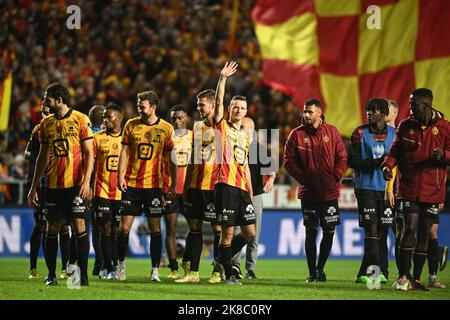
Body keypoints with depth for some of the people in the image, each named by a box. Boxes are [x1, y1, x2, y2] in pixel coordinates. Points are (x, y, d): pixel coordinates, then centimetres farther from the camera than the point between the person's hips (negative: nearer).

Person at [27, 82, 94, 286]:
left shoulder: (80, 120, -4)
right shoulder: (46, 124, 11)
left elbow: (89, 153, -4)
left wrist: (86, 181, -15)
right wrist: (34, 187, 14)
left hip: (75, 184, -4)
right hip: (53, 184, 4)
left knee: (79, 225, -8)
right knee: (52, 228, 4)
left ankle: (83, 273, -5)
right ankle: (51, 274, 12)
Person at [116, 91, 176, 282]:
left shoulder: (166, 128, 1)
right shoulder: (131, 125, 5)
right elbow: (124, 152, 6)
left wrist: (173, 184, 0)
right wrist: (121, 175, -5)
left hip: (153, 185, -1)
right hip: (131, 184, 1)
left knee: (155, 228, -2)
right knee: (124, 226, -1)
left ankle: (155, 270, 4)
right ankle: (121, 264, 15)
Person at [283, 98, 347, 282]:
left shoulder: (332, 132, 3)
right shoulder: (297, 134, 0)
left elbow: (342, 157, 6)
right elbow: (288, 160, 1)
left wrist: (335, 177, -6)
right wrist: (303, 178, -8)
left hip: (329, 193, 1)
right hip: (308, 192, -1)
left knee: (329, 232, 5)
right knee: (311, 232, -3)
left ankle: (320, 268, 20)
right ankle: (313, 273, 0)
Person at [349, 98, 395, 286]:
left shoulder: (394, 134, 10)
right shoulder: (360, 133, 3)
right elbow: (352, 160, -2)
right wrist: (374, 162, -15)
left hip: (387, 188, 3)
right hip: (366, 187, -3)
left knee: (382, 231, 3)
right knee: (371, 230, -10)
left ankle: (365, 273, 10)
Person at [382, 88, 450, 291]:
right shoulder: (405, 126, 4)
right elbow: (395, 152, 10)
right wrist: (387, 165, -10)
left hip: (432, 190, 0)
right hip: (409, 188, 0)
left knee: (424, 233, 5)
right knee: (410, 228, -11)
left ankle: (416, 279, 13)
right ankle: (403, 276, -3)